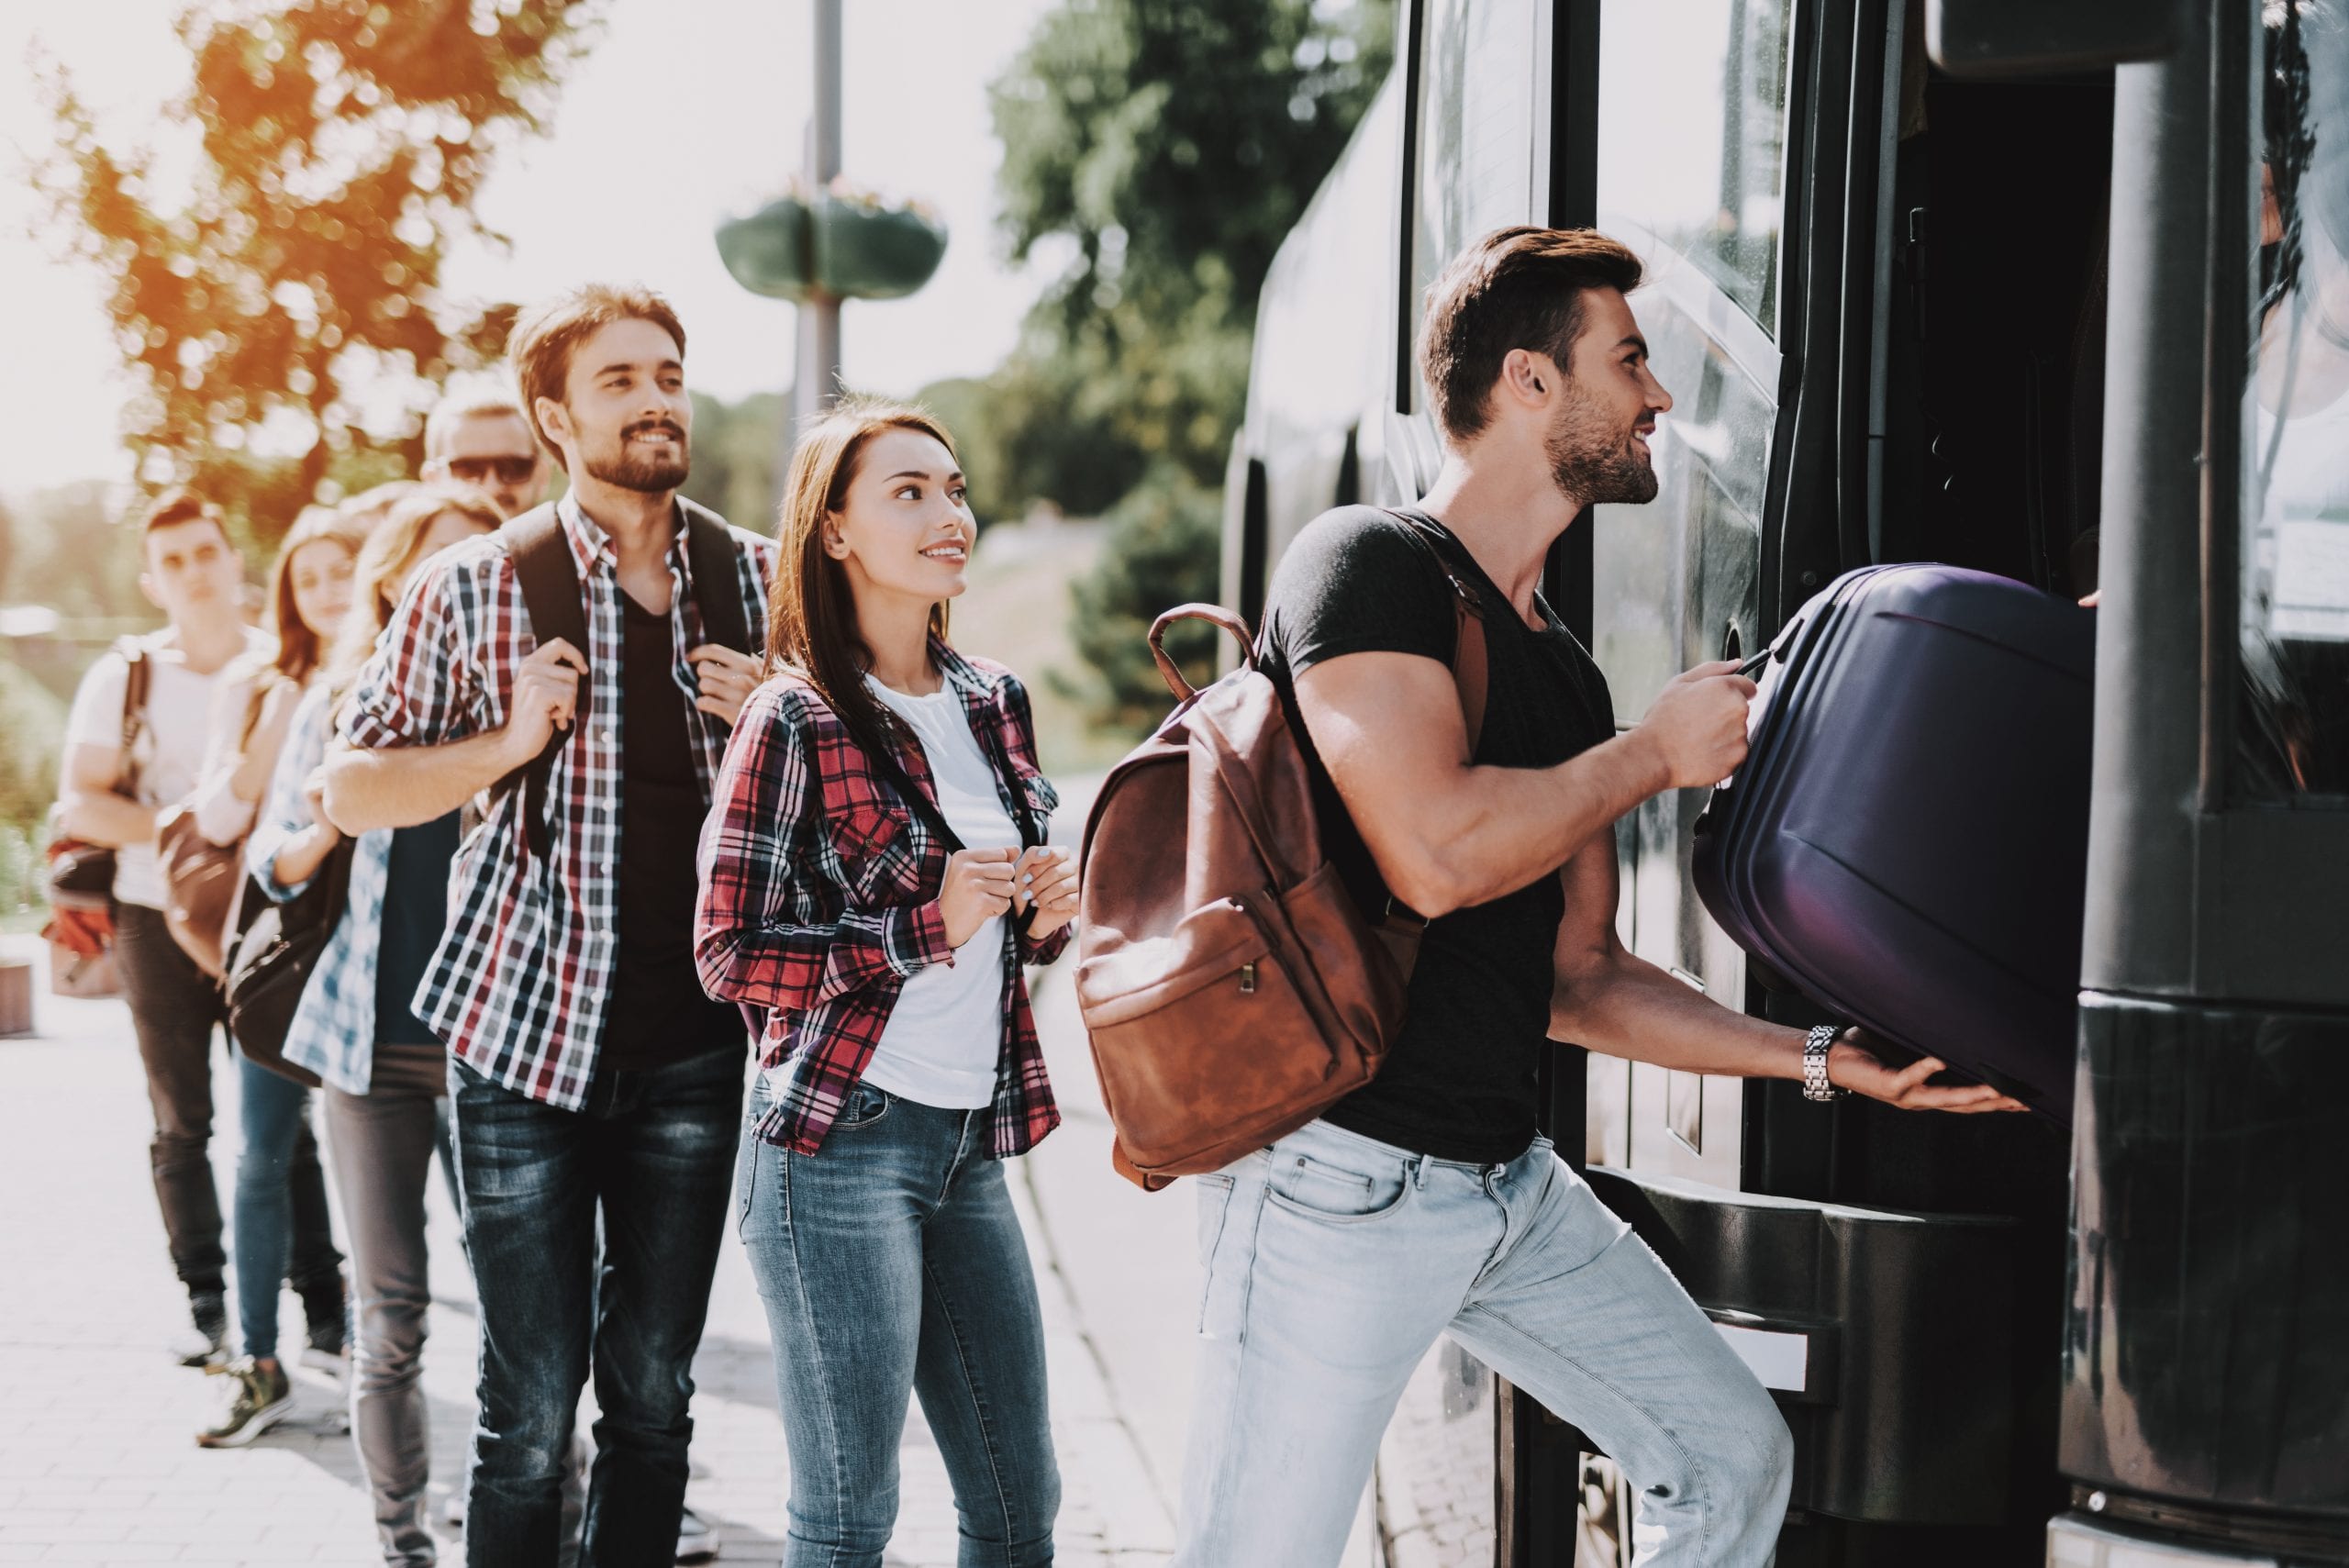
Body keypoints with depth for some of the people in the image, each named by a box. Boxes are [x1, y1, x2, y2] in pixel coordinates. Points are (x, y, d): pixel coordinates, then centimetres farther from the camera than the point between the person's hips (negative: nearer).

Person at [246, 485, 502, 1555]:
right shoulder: (340, 705, 6)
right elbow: (271, 865, 13)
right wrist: (321, 834, -10)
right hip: (374, 1036, 1)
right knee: (390, 1307, 3)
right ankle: (400, 1527, 15)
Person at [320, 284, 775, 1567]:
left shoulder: (760, 581, 4)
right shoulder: (476, 589, -2)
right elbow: (349, 789, 2)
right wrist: (507, 742, -13)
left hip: (696, 1043, 3)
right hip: (527, 1033, -2)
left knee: (654, 1390, 12)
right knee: (530, 1410, 0)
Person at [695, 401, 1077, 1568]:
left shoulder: (995, 703, 10)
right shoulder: (795, 718, -9)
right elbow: (728, 954, -11)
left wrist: (1045, 914, 0)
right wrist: (924, 925, -17)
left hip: (972, 1142, 7)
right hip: (842, 1139, -7)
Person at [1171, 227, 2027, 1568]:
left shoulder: (1562, 674, 15)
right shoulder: (1367, 564, -10)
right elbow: (1435, 852, -26)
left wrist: (1830, 1060, 13)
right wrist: (1661, 751, -11)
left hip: (1514, 1181, 9)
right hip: (1345, 1177, -9)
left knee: (1734, 1459, 10)